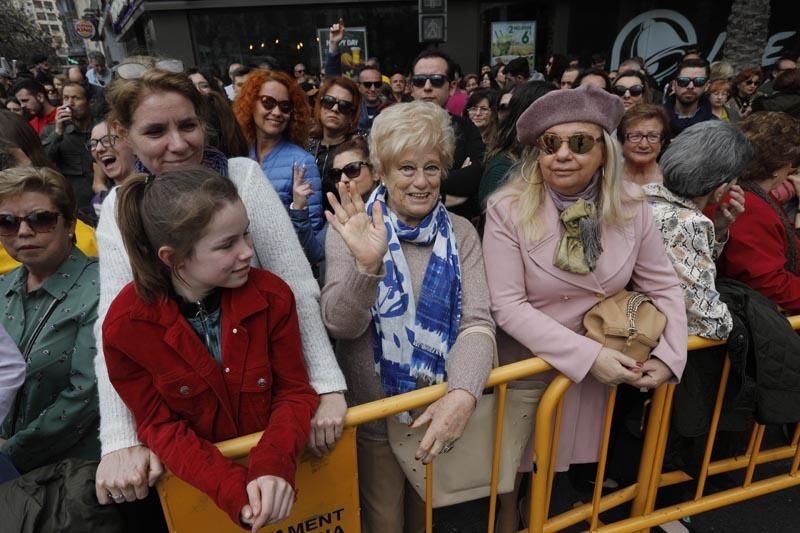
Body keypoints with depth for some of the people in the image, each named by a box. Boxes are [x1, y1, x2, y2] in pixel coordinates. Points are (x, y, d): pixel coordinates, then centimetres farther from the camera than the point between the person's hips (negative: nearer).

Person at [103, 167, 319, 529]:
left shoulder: (273, 296, -12)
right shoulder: (125, 325, -14)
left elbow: (295, 391, -6)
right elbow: (159, 425, -8)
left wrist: (274, 466, -23)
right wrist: (233, 490, -19)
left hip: (276, 469, 1)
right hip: (195, 485, -1)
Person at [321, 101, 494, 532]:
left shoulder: (459, 233, -4)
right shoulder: (353, 232, -10)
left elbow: (477, 322, -14)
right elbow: (341, 325, -19)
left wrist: (463, 394, -32)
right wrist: (367, 265, -39)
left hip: (443, 409, 2)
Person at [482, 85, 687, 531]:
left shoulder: (631, 210, -8)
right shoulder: (508, 210, -19)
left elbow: (665, 287, 1)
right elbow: (508, 306, -22)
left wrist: (669, 356, -13)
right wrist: (587, 354, -26)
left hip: (602, 371, 3)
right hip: (526, 367, -3)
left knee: (566, 459, 22)